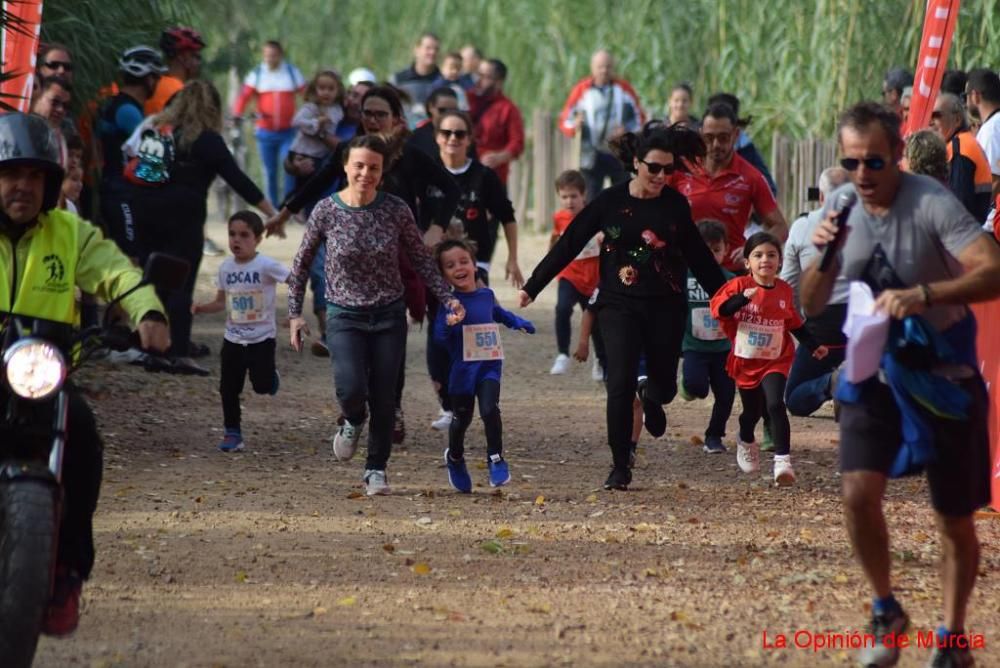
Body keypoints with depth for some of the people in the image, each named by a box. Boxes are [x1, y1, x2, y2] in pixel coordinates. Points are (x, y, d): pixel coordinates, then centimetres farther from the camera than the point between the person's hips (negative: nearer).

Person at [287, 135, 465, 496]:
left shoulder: (396, 210, -6)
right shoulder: (327, 211, -7)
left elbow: (421, 258, 5)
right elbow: (301, 262, 5)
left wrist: (446, 297, -4)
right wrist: (295, 313, 4)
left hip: (389, 315, 1)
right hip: (345, 316, -1)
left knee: (384, 398, 2)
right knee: (351, 388, -20)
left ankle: (376, 469, 20)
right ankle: (353, 422, 17)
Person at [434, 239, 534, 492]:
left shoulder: (486, 295, 3)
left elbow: (498, 312, 26)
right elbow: (440, 337, -15)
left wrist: (518, 323, 12)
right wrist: (449, 325, -35)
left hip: (489, 365, 2)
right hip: (463, 368, -2)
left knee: (490, 409, -19)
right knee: (462, 417, 11)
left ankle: (496, 459, -5)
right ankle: (455, 458, 38)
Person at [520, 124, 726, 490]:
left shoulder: (675, 205, 0)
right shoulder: (611, 201, -4)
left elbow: (697, 255, 11)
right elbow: (569, 244, -1)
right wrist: (532, 287, 0)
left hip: (665, 308, 2)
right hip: (619, 305, -2)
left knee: (664, 386, 6)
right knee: (621, 384, -12)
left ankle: (652, 399, 46)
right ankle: (620, 467, -1)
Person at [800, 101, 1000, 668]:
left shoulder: (932, 204, -21)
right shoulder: (842, 210, -3)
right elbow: (812, 306, 2)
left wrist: (922, 295, -45)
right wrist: (826, 256, -18)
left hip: (943, 373, -4)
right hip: (874, 372, 4)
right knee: (860, 492, -14)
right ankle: (886, 610, 8)